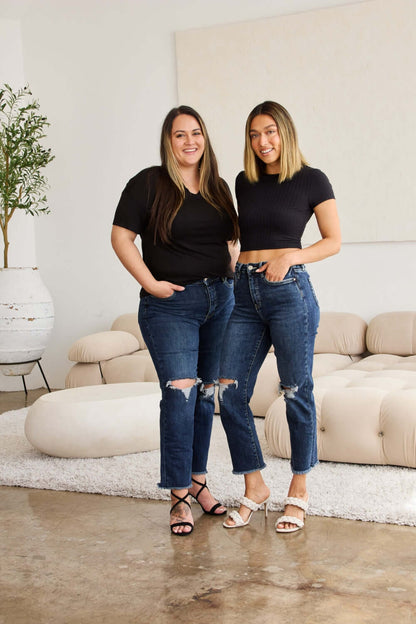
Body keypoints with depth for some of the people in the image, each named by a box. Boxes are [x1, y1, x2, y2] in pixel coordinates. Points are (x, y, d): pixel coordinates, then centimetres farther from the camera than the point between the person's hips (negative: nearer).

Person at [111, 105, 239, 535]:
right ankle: (179, 496, -3)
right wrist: (150, 284, -13)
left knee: (206, 394, 11)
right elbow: (121, 237, -7)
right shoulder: (149, 184, -5)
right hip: (171, 306, -5)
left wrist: (231, 276, 8)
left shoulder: (218, 187, 12)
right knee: (179, 394, -12)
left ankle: (197, 479, 24)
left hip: (220, 301, 6)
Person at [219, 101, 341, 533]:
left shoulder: (311, 180, 1)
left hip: (289, 291, -5)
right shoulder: (244, 182, 14)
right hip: (245, 291, 5)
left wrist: (290, 256, -13)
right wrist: (229, 264, 14)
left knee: (296, 392, 1)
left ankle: (299, 491, 16)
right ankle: (254, 488, 13)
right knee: (230, 391, -2)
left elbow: (334, 241, 1)